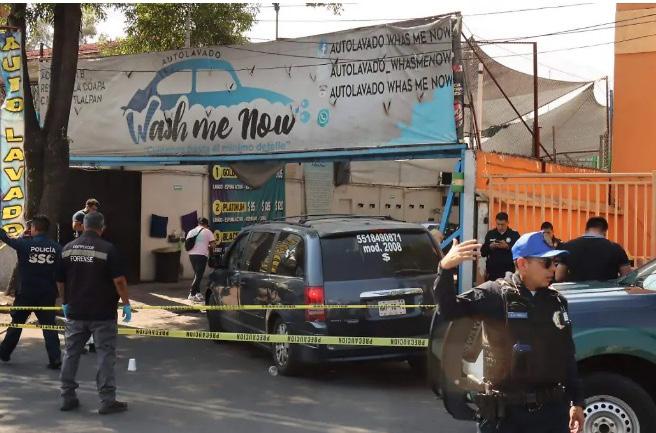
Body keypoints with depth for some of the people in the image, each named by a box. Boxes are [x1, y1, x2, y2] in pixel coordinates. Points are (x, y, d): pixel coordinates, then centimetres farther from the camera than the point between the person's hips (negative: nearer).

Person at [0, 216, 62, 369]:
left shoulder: (24, 243, -9)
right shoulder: (56, 247, -4)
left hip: (26, 293, -1)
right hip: (48, 293, 1)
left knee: (16, 323, 16)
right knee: (49, 325, 3)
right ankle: (55, 359, -6)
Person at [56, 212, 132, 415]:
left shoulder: (68, 249, 4)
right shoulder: (108, 249, -11)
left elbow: (60, 280, 10)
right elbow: (119, 280, -15)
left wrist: (65, 303, 23)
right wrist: (126, 304, -6)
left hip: (75, 312, 4)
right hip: (102, 313, -4)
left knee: (71, 354, 14)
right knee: (105, 355, 1)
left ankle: (67, 397, 19)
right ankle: (107, 400, 1)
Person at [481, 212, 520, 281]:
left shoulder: (514, 235, 3)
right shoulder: (490, 234, 9)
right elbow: (483, 252, 7)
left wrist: (507, 247, -21)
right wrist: (490, 247, -13)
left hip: (508, 272, -2)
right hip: (492, 272, 2)